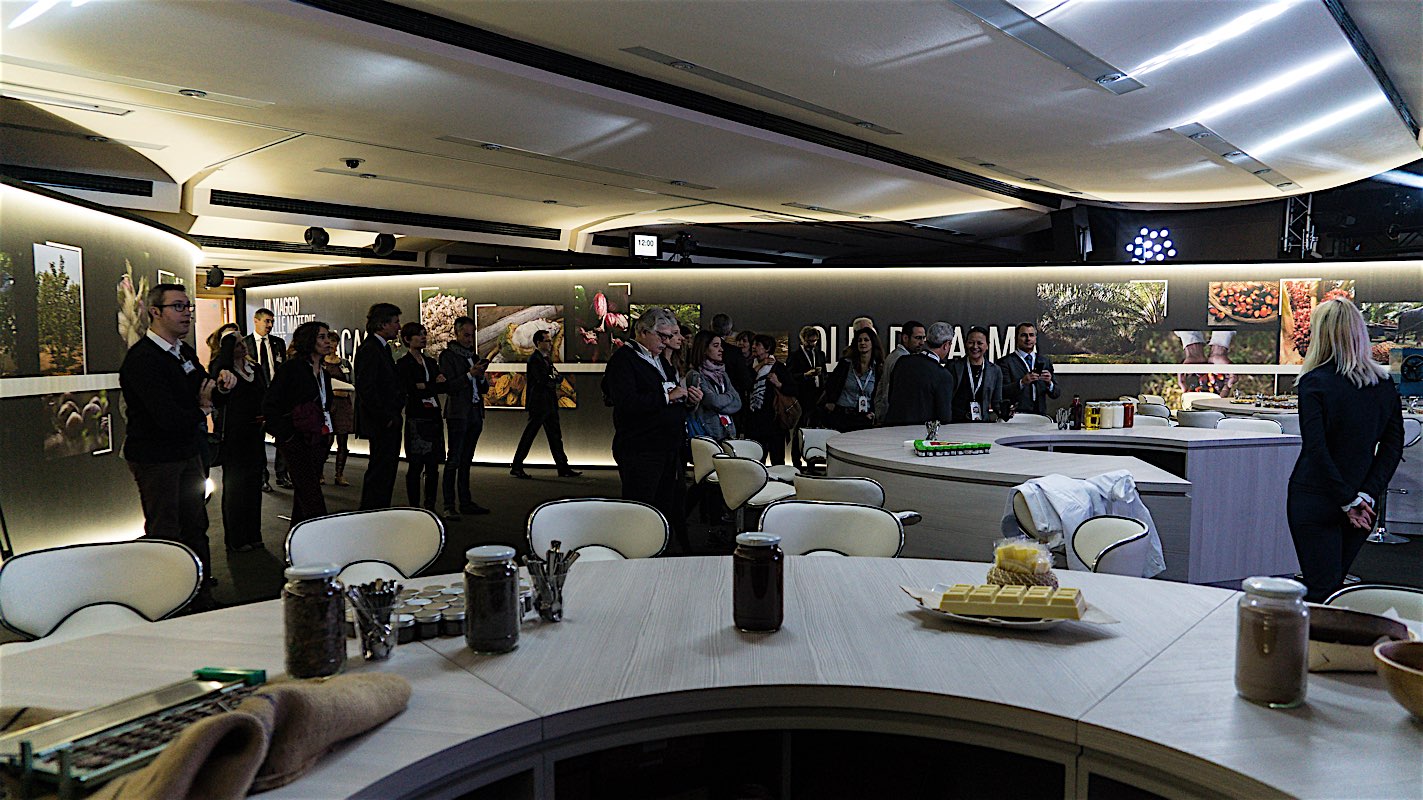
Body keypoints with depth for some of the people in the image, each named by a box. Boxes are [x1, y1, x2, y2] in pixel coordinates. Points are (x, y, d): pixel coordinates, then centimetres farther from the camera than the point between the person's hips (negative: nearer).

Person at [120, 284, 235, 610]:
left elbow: (209, 397, 14)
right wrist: (201, 410, -7)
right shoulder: (142, 359, -19)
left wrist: (222, 386, -9)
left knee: (195, 528, 14)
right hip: (156, 458, -8)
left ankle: (202, 600, 24)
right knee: (164, 535, 0)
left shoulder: (185, 352, 10)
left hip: (188, 454, 9)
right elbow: (169, 419, -28)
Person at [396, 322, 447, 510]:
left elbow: (444, 386, 8)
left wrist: (424, 386, -8)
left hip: (434, 417, 6)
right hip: (416, 418, -6)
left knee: (433, 466, 5)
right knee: (416, 466, -4)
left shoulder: (430, 362, 18)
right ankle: (415, 507, 1)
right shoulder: (403, 364, -1)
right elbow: (411, 389, -12)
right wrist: (434, 385, -4)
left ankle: (430, 507, 12)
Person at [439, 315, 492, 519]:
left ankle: (465, 502, 16)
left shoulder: (474, 357, 19)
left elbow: (484, 389, 20)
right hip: (458, 413, -7)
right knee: (453, 461, -9)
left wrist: (482, 377, 0)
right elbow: (448, 386, -11)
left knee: (466, 460, 11)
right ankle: (449, 506, -11)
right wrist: (470, 375, -16)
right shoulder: (448, 356, -2)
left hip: (475, 413, 7)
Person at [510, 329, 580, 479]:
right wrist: (553, 378, -3)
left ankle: (563, 468, 14)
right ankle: (516, 467, 4)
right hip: (539, 404, -9)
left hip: (549, 404, 10)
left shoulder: (546, 359, 16)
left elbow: (559, 378, 12)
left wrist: (553, 377, -9)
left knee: (555, 436, 10)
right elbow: (544, 380, -23)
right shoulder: (535, 359, -13)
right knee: (529, 435, -3)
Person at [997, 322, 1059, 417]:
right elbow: (1003, 393, -7)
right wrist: (1022, 382, -21)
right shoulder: (1006, 362, 3)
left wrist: (1049, 383, -6)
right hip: (1016, 416, -5)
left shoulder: (1045, 361, 18)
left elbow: (1056, 394, 14)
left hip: (1041, 416, 5)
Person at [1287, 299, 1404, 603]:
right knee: (1335, 581, 18)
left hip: (1315, 500, -6)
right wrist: (1367, 495, -3)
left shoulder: (1315, 383, -13)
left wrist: (1348, 501, -12)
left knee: (1321, 592, -2)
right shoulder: (1385, 383, 4)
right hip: (1364, 507, 6)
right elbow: (1393, 445, 2)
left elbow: (1316, 449, -18)